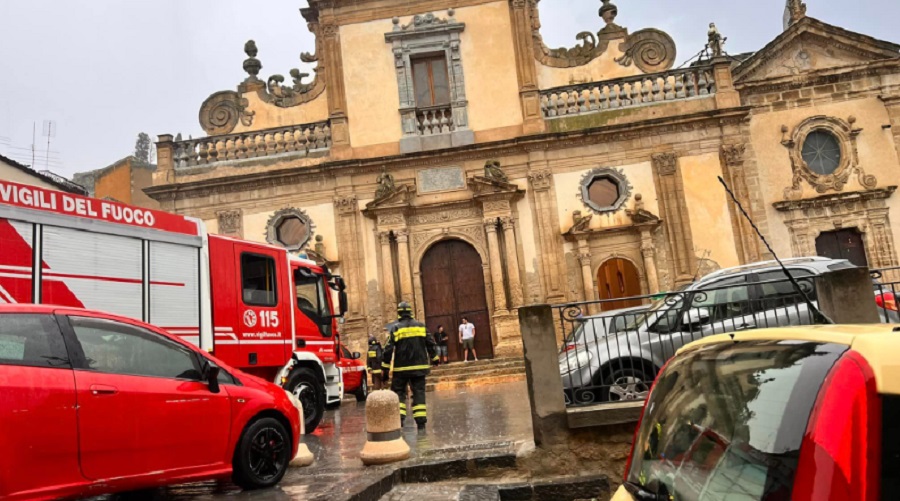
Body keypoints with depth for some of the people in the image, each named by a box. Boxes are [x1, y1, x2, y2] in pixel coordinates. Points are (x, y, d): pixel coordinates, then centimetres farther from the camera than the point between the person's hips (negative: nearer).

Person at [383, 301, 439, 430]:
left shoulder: (395, 328, -4)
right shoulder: (421, 326, 5)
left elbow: (388, 349, -7)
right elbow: (431, 345, 7)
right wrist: (434, 359, 19)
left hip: (401, 368, -2)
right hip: (419, 367, 2)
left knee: (398, 392, 8)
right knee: (419, 392, 5)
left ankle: (398, 420, -5)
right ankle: (421, 423, 1)